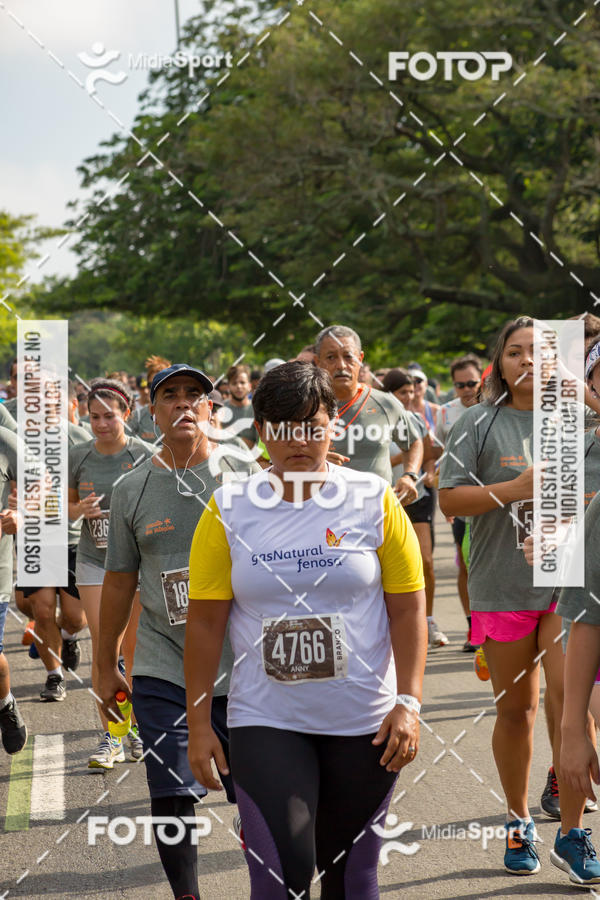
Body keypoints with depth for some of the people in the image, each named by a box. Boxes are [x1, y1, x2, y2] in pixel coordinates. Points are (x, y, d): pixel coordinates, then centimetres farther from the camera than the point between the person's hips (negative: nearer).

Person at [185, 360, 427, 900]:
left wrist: (409, 703, -8)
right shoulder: (229, 510, 1)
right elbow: (205, 621, 3)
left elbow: (408, 609, 1)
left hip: (364, 724, 1)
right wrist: (199, 723, 1)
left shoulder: (374, 501, 0)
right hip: (265, 722, -1)